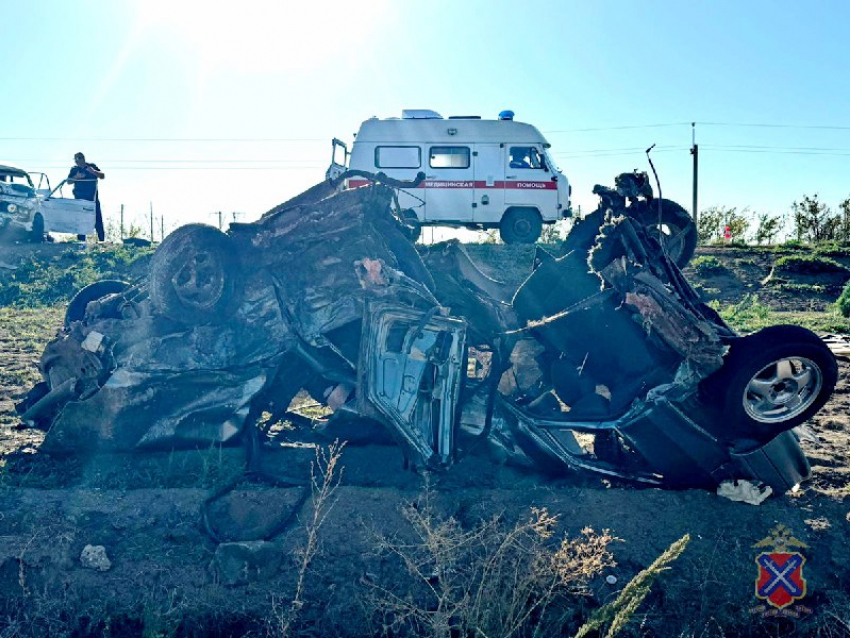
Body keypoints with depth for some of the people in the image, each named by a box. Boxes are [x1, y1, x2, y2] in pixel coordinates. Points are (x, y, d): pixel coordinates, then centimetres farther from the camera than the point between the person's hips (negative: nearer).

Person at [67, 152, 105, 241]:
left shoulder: (92, 166, 5)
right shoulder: (74, 169, 9)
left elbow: (102, 176, -3)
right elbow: (69, 181, 5)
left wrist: (94, 171, -21)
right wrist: (76, 177, -14)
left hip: (93, 198, -1)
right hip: (79, 199, 2)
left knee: (97, 219, -5)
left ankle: (102, 239, -2)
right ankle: (81, 240, 7)